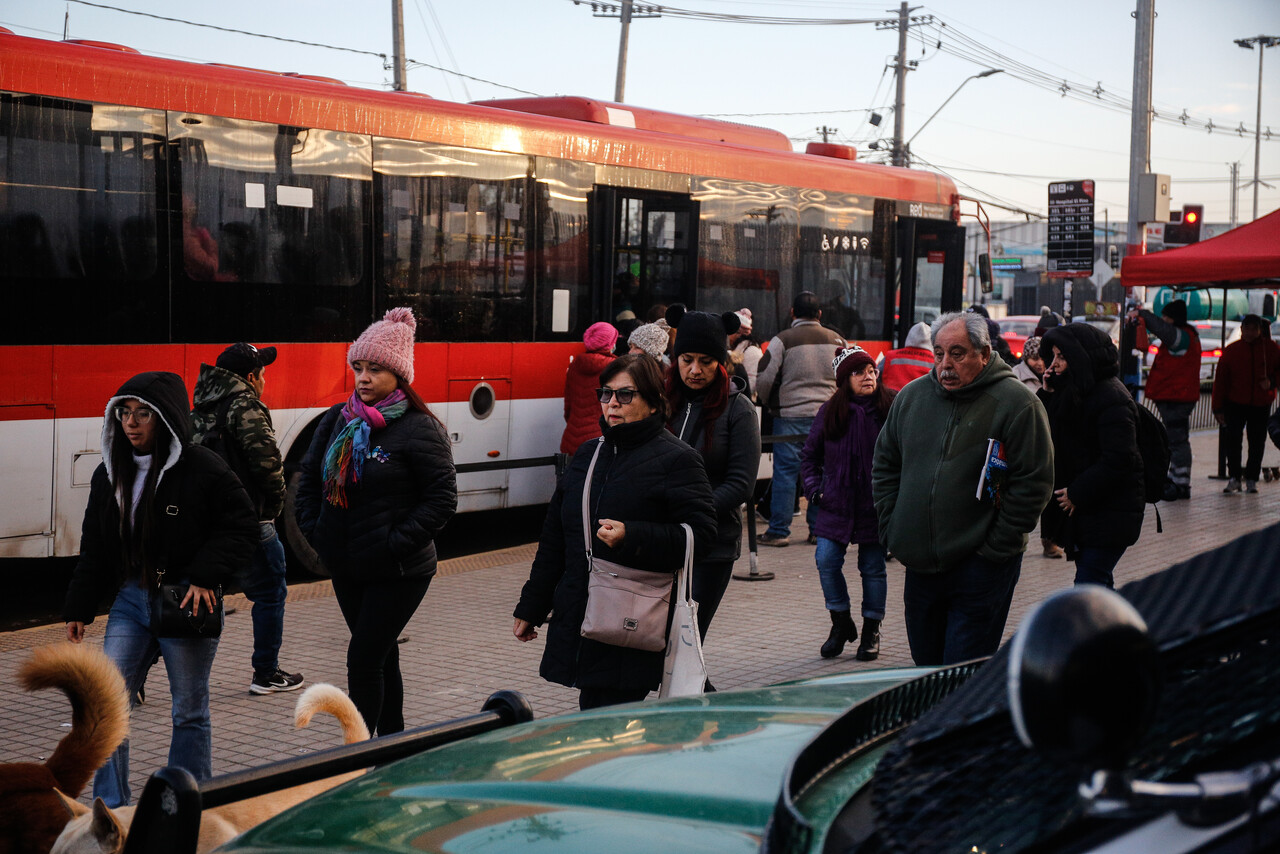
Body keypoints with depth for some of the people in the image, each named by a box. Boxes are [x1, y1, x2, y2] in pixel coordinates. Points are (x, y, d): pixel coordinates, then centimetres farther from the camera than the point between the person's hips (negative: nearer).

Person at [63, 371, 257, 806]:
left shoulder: (203, 469, -10)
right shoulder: (111, 474, 8)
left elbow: (240, 527, -9)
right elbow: (94, 547, 14)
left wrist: (205, 577, -19)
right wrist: (78, 609, 12)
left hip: (187, 606, -5)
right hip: (130, 602, 5)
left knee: (189, 712, 7)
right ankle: (110, 810, 6)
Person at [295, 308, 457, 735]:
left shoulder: (419, 429, -11)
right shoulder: (337, 420, 7)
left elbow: (442, 499, -13)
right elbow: (309, 479, 16)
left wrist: (396, 543, -17)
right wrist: (314, 531, 3)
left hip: (398, 572, -6)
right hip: (346, 568, 6)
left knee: (363, 660, -10)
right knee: (381, 658, 16)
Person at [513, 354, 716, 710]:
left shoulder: (676, 460, -3)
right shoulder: (587, 455, 18)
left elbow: (699, 533, -13)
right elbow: (554, 539, 21)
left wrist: (630, 537, -25)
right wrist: (531, 607, 22)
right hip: (578, 621, 7)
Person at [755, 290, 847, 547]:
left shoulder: (783, 340, -5)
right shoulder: (837, 340, 8)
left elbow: (764, 380, -7)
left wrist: (767, 402, 12)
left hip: (791, 415, -4)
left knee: (785, 472, -1)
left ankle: (779, 530, 1)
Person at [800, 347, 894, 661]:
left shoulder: (891, 408, -6)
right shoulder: (830, 412, 2)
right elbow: (809, 455, 13)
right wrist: (815, 490, 3)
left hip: (875, 506, -2)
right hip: (837, 504, 2)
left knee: (873, 568, 6)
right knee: (827, 560, -6)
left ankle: (871, 631, 22)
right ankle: (841, 624, 14)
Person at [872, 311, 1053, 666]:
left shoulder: (1017, 404, -9)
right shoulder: (910, 397, 9)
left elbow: (1034, 482, -11)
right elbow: (884, 465, 19)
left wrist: (995, 547, -11)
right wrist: (892, 527, 9)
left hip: (980, 569, -6)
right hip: (919, 564, 6)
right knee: (925, 664, 15)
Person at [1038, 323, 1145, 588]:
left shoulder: (1112, 398, -18)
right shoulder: (1073, 392, 11)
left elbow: (1118, 460, -24)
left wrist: (1076, 494, -17)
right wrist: (1048, 395, 2)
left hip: (1110, 514, -9)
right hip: (1084, 510, 9)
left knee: (1088, 585, -10)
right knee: (1098, 584, 14)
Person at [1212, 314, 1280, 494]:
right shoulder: (1231, 350, 1)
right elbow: (1220, 379, 3)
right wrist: (1218, 408, -1)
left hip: (1261, 404, 1)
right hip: (1235, 403, 0)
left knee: (1257, 442, 4)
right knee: (1232, 439, -10)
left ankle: (1251, 479, 15)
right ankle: (1234, 477, 1)